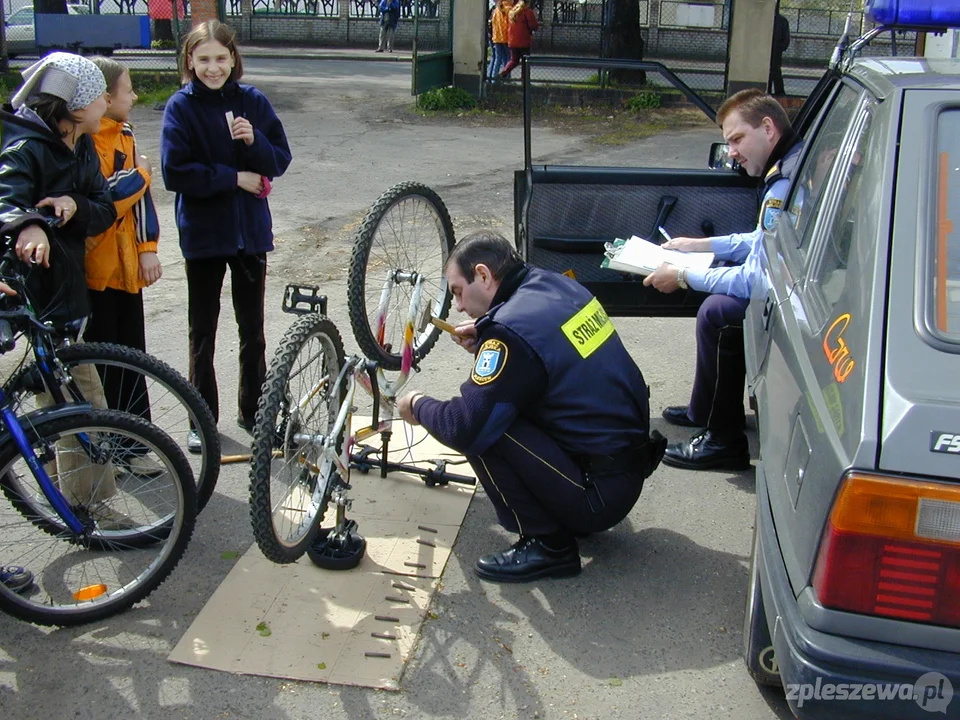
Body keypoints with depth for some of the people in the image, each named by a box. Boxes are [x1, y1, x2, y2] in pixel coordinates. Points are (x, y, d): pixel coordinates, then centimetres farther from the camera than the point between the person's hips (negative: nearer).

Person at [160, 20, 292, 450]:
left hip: (251, 230, 2)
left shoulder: (253, 102, 1)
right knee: (203, 331, 8)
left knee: (252, 327, 11)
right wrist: (236, 178, -16)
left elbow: (281, 161, 1)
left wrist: (255, 141, -18)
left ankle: (253, 411, 26)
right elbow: (175, 173, -14)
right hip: (203, 233, -2)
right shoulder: (181, 107, -7)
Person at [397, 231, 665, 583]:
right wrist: (485, 340, 9)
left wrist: (417, 406, -2)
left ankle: (547, 544, -4)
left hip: (601, 493, -9)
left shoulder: (512, 328, -23)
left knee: (482, 426, -16)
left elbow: (463, 428, -22)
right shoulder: (557, 283, 3)